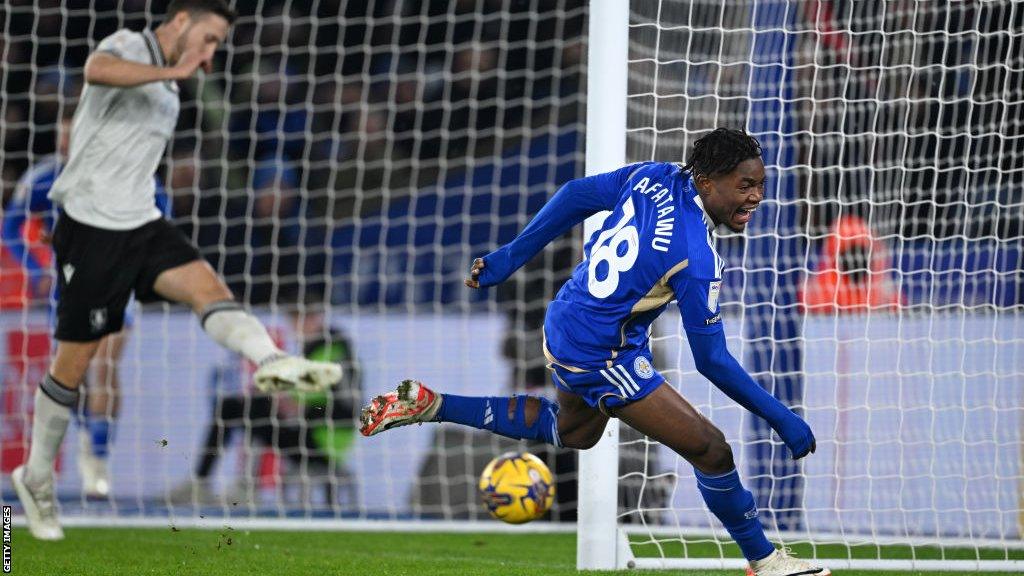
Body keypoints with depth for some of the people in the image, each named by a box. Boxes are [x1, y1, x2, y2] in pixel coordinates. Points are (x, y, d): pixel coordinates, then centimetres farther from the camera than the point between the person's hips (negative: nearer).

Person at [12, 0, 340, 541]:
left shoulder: (167, 96, 18)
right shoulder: (127, 46, -9)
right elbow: (97, 69, -34)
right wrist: (174, 71, -32)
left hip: (140, 224, 7)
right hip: (90, 227, -7)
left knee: (207, 284, -20)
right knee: (73, 361, 1)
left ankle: (271, 362, -44)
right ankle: (36, 478, 15)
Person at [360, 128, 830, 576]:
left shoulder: (653, 177, -7)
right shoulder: (699, 259, -27)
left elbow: (576, 196, 3)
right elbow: (711, 360, -21)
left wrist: (509, 258, 14)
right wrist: (779, 418, -13)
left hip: (561, 327, 9)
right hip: (602, 356, -9)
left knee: (574, 432, 36)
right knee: (710, 451, -3)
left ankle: (429, 406, 33)